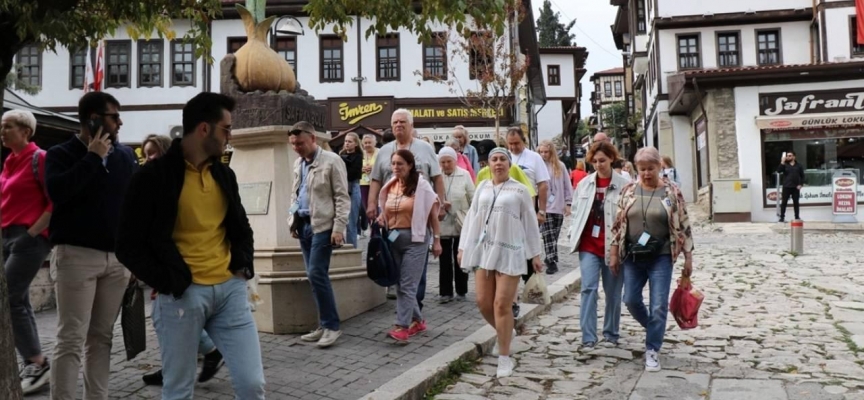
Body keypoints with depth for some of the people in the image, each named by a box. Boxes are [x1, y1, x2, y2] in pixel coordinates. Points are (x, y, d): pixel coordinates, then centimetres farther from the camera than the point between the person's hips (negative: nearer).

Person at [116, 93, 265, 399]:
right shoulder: (154, 176, -6)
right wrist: (167, 282, -12)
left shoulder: (224, 174, 11)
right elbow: (129, 245, -6)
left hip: (230, 289, 5)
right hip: (182, 294, -4)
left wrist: (245, 264, 6)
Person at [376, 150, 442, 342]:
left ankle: (402, 327, -6)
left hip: (415, 239, -6)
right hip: (393, 238, 6)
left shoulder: (422, 186, -7)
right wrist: (381, 219, 0)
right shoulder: (389, 186, 9)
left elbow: (433, 215, -5)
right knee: (399, 284, 10)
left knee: (407, 285, -8)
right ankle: (417, 320, 25)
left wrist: (436, 240, -7)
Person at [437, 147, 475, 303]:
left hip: (462, 224, 0)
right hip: (443, 224, 0)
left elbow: (473, 198, 0)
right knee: (445, 259, 5)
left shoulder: (464, 175, -3)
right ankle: (445, 292, 12)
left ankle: (461, 291, 21)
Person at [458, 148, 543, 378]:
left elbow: (530, 223, 3)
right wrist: (463, 247, 9)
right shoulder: (482, 189, 12)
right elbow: (471, 218, 13)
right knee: (483, 303, 4)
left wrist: (535, 254, 2)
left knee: (502, 305, -7)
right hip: (484, 250, 4)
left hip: (510, 252, -4)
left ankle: (504, 358, 6)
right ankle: (506, 333, 32)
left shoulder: (519, 190, 1)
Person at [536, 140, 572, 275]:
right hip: (544, 207, -2)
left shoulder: (560, 166, 5)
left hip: (558, 207, 2)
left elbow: (567, 185, 8)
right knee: (548, 235, -6)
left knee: (554, 235, 9)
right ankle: (552, 262, -5)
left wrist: (568, 203, 4)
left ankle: (550, 258, 21)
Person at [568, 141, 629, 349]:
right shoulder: (584, 184, 5)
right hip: (589, 246, 2)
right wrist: (574, 236, 6)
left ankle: (611, 334, 28)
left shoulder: (624, 185, -7)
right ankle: (588, 337, -4)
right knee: (589, 289, -6)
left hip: (613, 246, -2)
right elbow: (576, 212, 13)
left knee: (613, 292, 11)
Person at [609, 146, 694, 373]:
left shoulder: (672, 192, -4)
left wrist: (688, 257, -3)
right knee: (631, 300, 8)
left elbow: (683, 227, -1)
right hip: (632, 257, 3)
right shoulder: (629, 191, 3)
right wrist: (614, 254, 3)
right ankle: (653, 328, 37)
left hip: (661, 258, -3)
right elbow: (618, 224, 6)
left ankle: (652, 351, 11)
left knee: (659, 306, -1)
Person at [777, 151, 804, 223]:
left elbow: (802, 176, 9)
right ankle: (782, 217, 3)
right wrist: (782, 162, -20)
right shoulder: (785, 165, 3)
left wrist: (801, 184, -2)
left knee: (796, 203, 8)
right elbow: (778, 171, -14)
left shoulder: (798, 166, 7)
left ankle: (797, 217, 15)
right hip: (786, 187, -1)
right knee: (784, 202, -1)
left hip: (795, 187, 1)